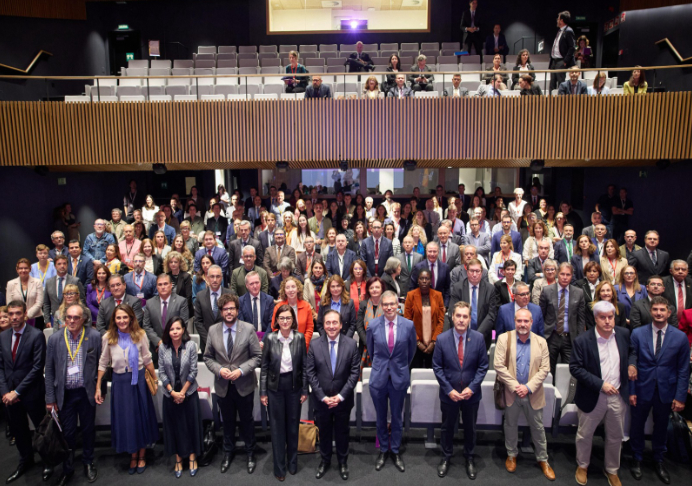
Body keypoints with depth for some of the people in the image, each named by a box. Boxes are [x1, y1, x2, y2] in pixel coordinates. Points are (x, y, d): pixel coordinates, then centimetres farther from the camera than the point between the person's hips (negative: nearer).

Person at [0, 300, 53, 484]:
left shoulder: (36, 335, -14)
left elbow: (37, 367, -17)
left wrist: (17, 391, -16)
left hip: (31, 393, -5)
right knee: (18, 429, 18)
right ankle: (25, 460, 38)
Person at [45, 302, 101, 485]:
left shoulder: (95, 336, -10)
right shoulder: (55, 339, -6)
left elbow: (101, 364, -2)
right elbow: (49, 370, 1)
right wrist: (50, 398, 0)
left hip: (87, 392, -1)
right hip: (65, 393, 1)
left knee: (88, 429, 14)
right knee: (67, 432, 10)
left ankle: (88, 462, 36)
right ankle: (67, 468, 30)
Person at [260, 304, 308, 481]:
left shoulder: (300, 338, -7)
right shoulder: (270, 339, -8)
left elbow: (304, 365, -1)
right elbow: (264, 367, -3)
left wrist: (305, 390, 0)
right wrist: (263, 392, -2)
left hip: (294, 385, 1)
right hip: (275, 386, -1)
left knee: (293, 424, 13)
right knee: (277, 426, 9)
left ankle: (292, 462, 32)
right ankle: (279, 466, 23)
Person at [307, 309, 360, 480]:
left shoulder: (351, 344, -9)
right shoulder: (314, 345, -8)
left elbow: (355, 372, -8)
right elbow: (310, 372, -6)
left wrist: (341, 396, -13)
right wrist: (322, 396, -12)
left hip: (343, 400, 0)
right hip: (321, 400, 1)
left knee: (342, 432, 16)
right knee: (324, 432, 17)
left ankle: (343, 462, 37)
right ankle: (325, 461, 38)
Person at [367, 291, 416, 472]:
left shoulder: (408, 325, -8)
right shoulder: (373, 325, -8)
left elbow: (411, 351, 7)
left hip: (399, 377, 0)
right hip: (378, 377, 0)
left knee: (397, 417, 13)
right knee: (381, 418, 14)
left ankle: (395, 451, 30)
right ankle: (383, 450, 31)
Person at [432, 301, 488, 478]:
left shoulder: (478, 338, -11)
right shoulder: (442, 339, -13)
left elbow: (483, 366, -5)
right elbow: (437, 367, -7)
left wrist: (472, 388, -14)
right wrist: (449, 390, -13)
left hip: (471, 393, 1)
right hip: (449, 393, -1)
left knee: (470, 428, 18)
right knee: (447, 427, 15)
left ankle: (469, 458, 39)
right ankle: (446, 457, 37)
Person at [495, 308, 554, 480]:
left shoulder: (541, 342, -3)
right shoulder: (504, 339, -8)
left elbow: (545, 368, -5)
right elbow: (499, 365, -11)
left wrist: (528, 387, -15)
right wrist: (514, 386, -16)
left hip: (533, 393, 1)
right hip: (511, 392, -1)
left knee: (538, 427, 13)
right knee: (510, 425, 16)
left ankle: (543, 459, 31)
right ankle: (511, 455, 35)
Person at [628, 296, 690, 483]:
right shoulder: (638, 333, -7)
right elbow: (631, 363, -4)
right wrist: (631, 390, -6)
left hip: (666, 391, 1)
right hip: (642, 389, 0)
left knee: (661, 427, 16)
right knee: (637, 425, 12)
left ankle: (658, 461, 37)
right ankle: (637, 459, 32)